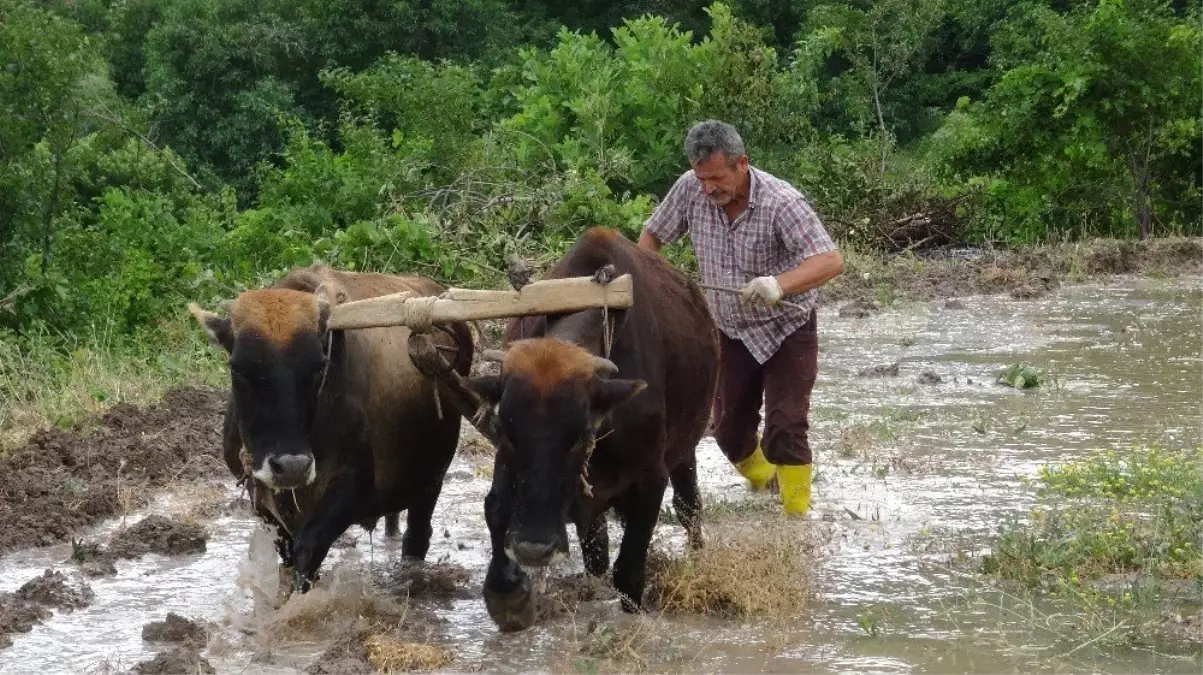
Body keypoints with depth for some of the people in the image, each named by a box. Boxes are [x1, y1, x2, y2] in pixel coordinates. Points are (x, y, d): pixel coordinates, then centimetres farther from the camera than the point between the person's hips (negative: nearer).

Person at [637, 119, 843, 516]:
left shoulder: (781, 202, -27)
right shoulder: (691, 190, -13)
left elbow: (831, 260, -35)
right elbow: (653, 235, 5)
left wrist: (779, 284, -52)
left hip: (787, 330, -5)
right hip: (731, 331, 5)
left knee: (785, 428, -14)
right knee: (729, 429, 12)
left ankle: (796, 517, -7)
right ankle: (761, 481, 39)